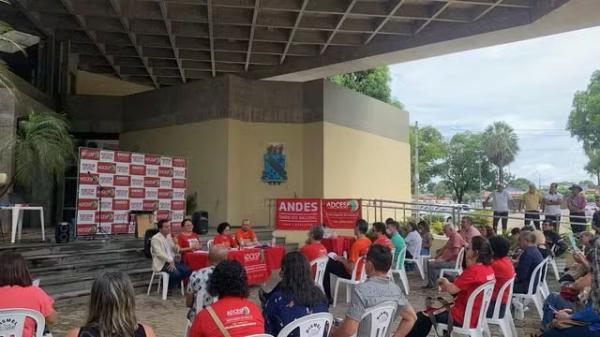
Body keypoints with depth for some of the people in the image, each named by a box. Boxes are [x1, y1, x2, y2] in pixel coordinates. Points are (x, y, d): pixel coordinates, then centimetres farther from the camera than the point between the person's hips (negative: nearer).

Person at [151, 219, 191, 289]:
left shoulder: (169, 236, 11)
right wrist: (170, 261, -24)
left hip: (172, 261, 7)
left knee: (188, 270, -11)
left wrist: (176, 244, -7)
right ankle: (169, 285, 1)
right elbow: (159, 253, -20)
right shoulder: (155, 238, -10)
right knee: (176, 273, -30)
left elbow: (176, 251, 14)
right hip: (161, 263, -7)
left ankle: (175, 282, 12)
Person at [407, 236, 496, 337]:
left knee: (422, 316, 2)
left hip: (463, 318, -9)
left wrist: (444, 281, -1)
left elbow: (451, 289, -21)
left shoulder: (473, 270, -25)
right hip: (476, 315, 9)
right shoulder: (489, 269, 3)